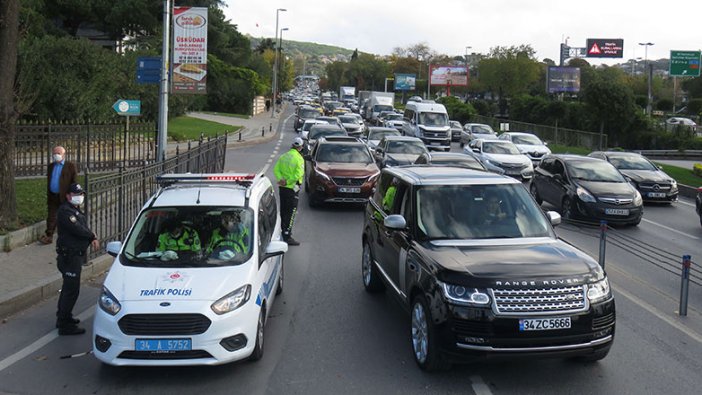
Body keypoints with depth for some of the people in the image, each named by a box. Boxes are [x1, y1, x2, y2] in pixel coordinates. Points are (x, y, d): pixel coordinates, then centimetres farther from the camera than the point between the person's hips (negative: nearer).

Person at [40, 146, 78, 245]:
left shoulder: (71, 166, -4)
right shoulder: (51, 166, 13)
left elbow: (75, 182, -7)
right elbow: (48, 181, 17)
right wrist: (48, 196, 13)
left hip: (65, 197, -4)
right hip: (53, 197, 4)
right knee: (51, 216, 2)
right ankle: (49, 236, 5)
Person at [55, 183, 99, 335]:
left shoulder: (76, 210, 16)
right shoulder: (65, 211, -17)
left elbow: (83, 228, 12)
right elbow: (77, 229, -25)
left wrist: (92, 238, -8)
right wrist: (92, 236, -8)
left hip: (75, 255, 11)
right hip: (69, 255, -11)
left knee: (68, 288, 21)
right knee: (72, 290, -9)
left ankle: (63, 317, 34)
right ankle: (65, 325, -4)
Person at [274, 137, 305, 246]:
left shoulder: (283, 156, 6)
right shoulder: (299, 159, -13)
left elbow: (276, 169, -1)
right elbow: (299, 174, -23)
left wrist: (281, 179, -12)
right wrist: (288, 182, -16)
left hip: (282, 187, 7)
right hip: (292, 188, -7)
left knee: (283, 211, 17)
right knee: (291, 212, -3)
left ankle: (283, 231, 28)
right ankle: (287, 236, -5)